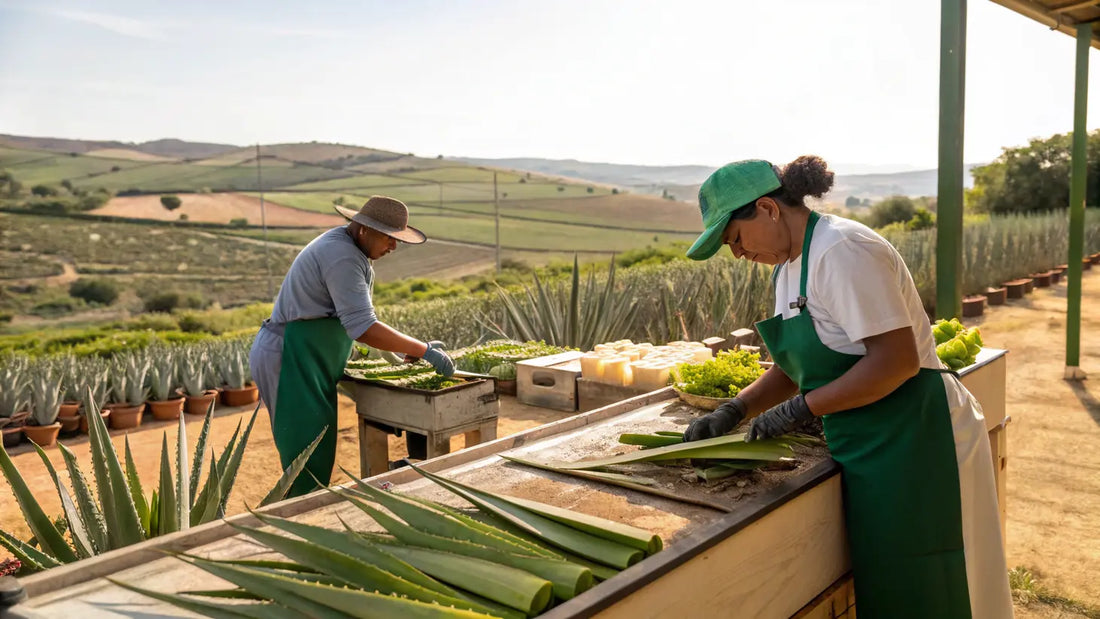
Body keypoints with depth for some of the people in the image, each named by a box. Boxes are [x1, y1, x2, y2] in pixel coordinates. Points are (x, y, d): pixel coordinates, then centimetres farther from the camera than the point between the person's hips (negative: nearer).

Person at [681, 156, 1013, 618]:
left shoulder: (841, 250, -20)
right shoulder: (789, 267, 10)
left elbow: (897, 359, -25)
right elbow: (794, 367, 14)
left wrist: (802, 408, -21)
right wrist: (732, 412, 1)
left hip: (915, 442, -9)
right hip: (868, 450, 9)